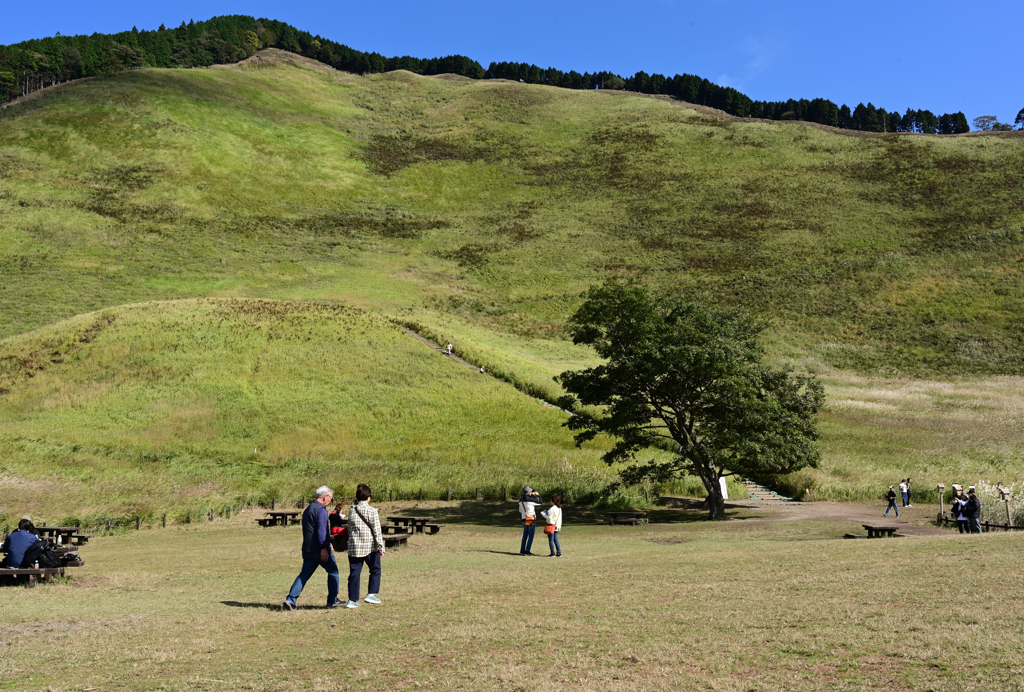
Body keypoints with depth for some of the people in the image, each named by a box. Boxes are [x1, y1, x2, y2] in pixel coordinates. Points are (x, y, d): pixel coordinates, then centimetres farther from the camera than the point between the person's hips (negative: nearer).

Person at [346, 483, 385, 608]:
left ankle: (352, 600, 6)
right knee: (375, 570, 15)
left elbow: (349, 529, 14)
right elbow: (377, 531, -10)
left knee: (354, 573, 6)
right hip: (370, 546, -3)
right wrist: (381, 547, -6)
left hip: (354, 547, 4)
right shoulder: (372, 511, -9)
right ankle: (371, 594, 8)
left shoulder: (351, 511, 4)